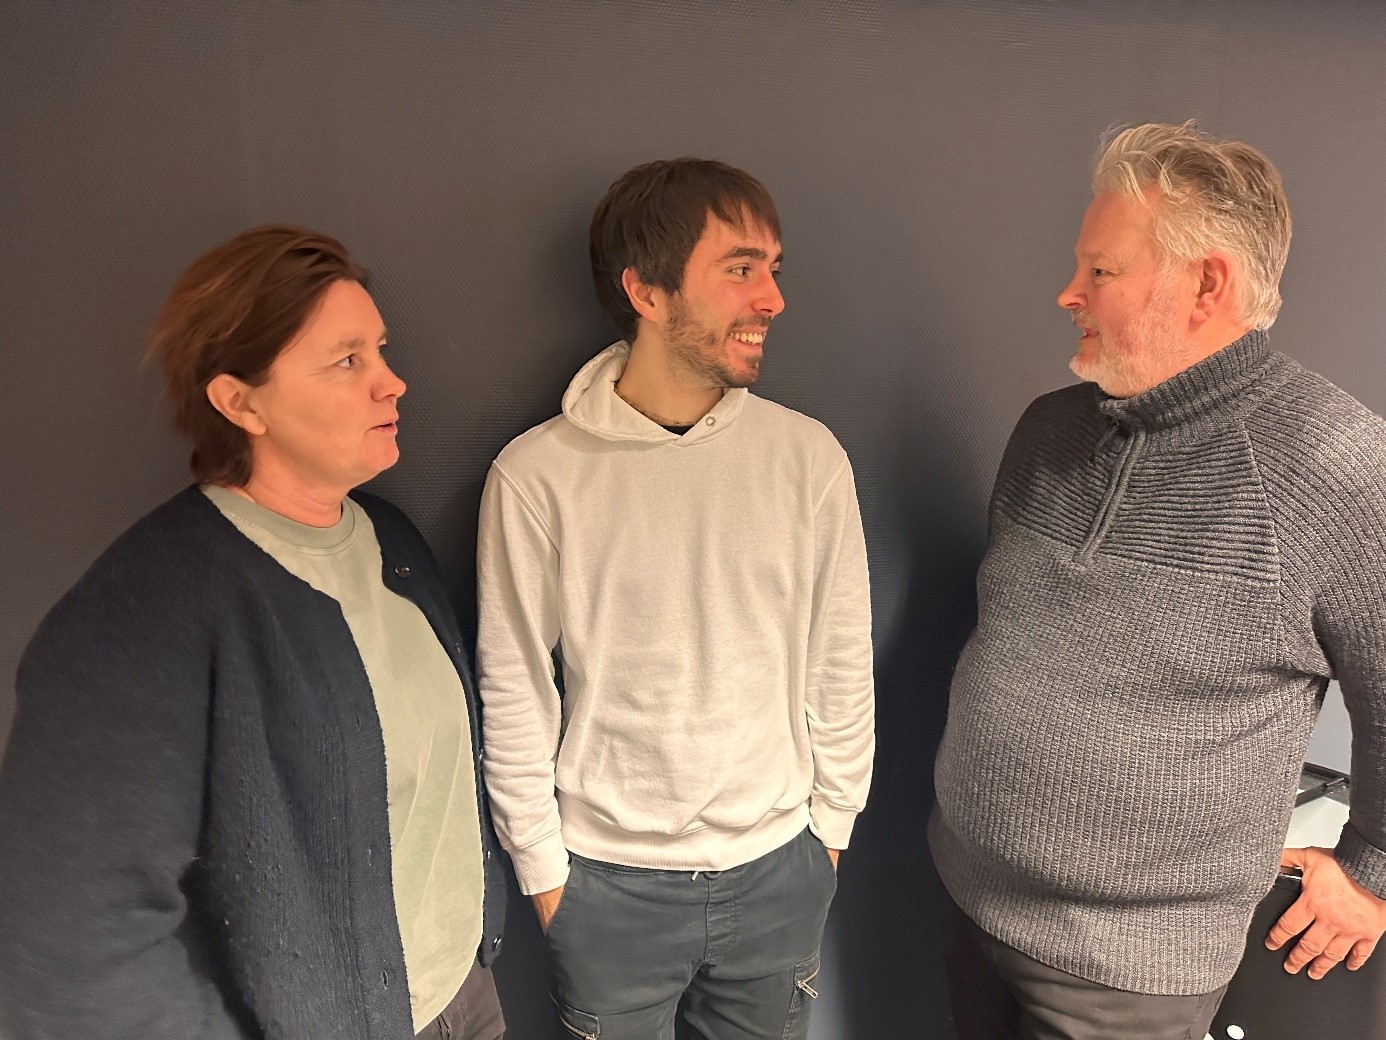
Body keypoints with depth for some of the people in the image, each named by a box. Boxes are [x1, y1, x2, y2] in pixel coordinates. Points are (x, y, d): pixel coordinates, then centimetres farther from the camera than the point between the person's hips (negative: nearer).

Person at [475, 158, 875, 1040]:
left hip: (778, 869, 2)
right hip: (609, 882, -2)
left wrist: (830, 824, 6)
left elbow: (842, 666, 1)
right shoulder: (537, 477, -14)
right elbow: (514, 694, -6)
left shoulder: (809, 456, -8)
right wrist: (544, 866, -1)